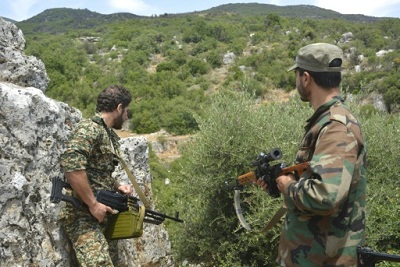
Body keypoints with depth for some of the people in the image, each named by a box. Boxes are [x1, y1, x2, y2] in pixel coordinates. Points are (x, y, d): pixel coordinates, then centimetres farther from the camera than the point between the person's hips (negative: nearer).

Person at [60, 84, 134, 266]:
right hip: (83, 216, -9)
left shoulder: (109, 135, 17)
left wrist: (118, 186, 9)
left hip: (104, 216, 9)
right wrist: (93, 204, -22)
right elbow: (70, 164, -26)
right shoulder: (89, 128, -12)